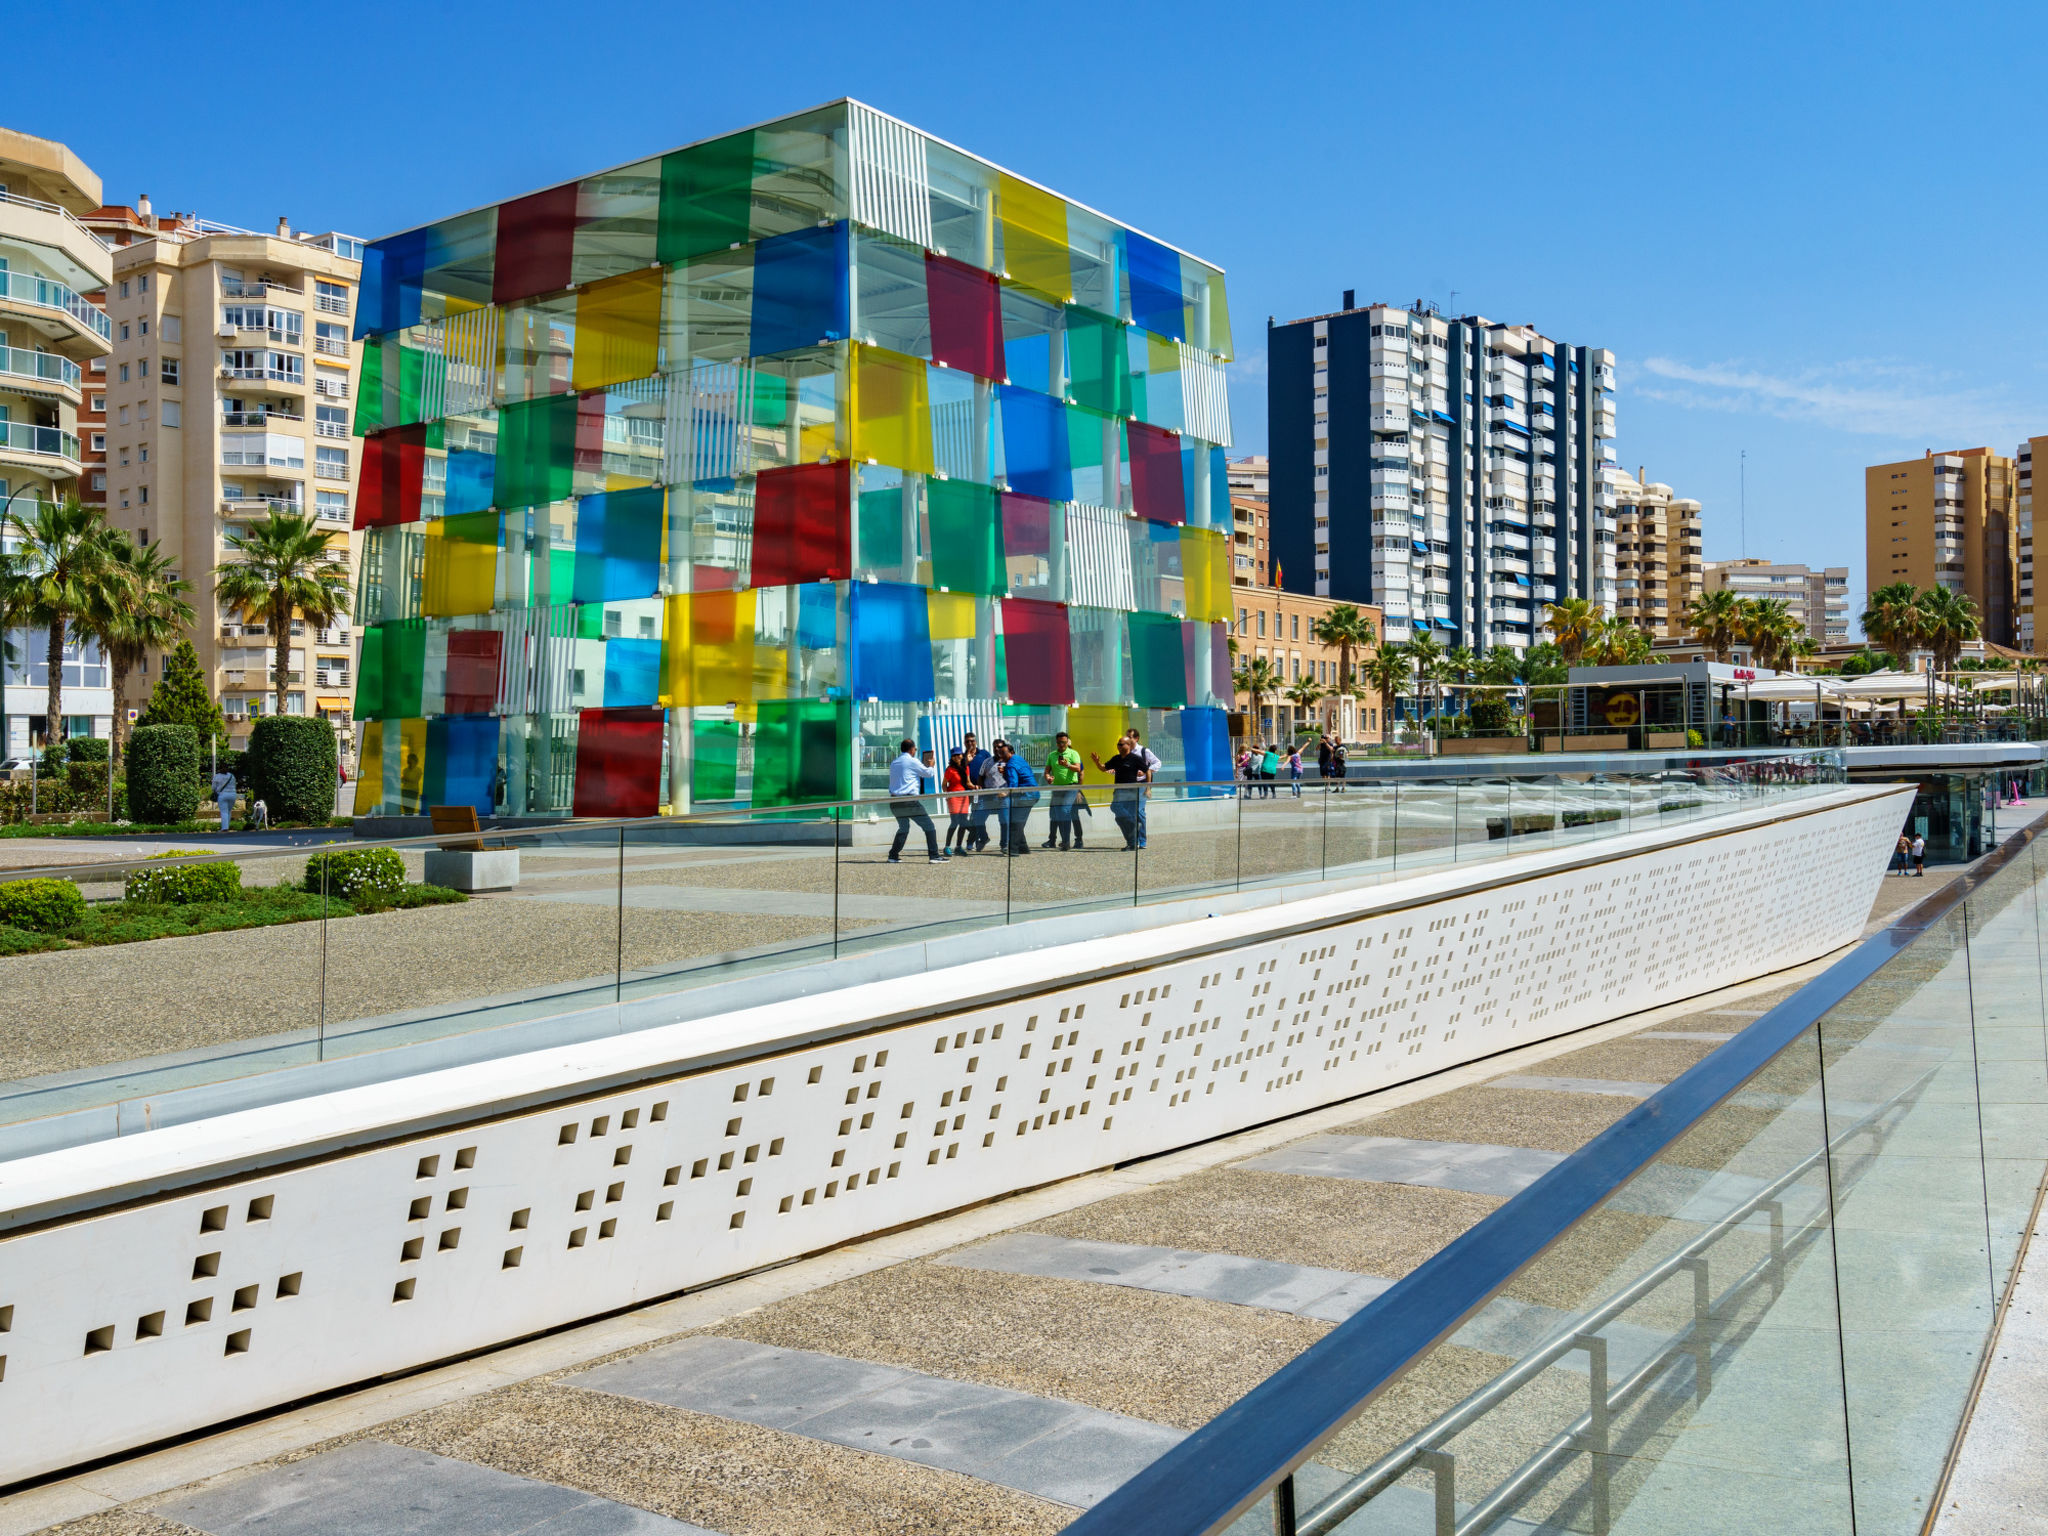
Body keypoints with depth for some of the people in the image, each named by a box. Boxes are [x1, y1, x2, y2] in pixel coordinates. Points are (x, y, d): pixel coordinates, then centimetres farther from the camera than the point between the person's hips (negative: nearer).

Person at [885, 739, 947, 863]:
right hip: (909, 800, -7)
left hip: (894, 801, 7)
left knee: (903, 828, 22)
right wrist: (931, 766, 24)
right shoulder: (912, 762, -5)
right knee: (929, 827, -1)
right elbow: (929, 773, 2)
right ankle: (934, 856, -8)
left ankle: (893, 856, 17)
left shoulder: (893, 763, 16)